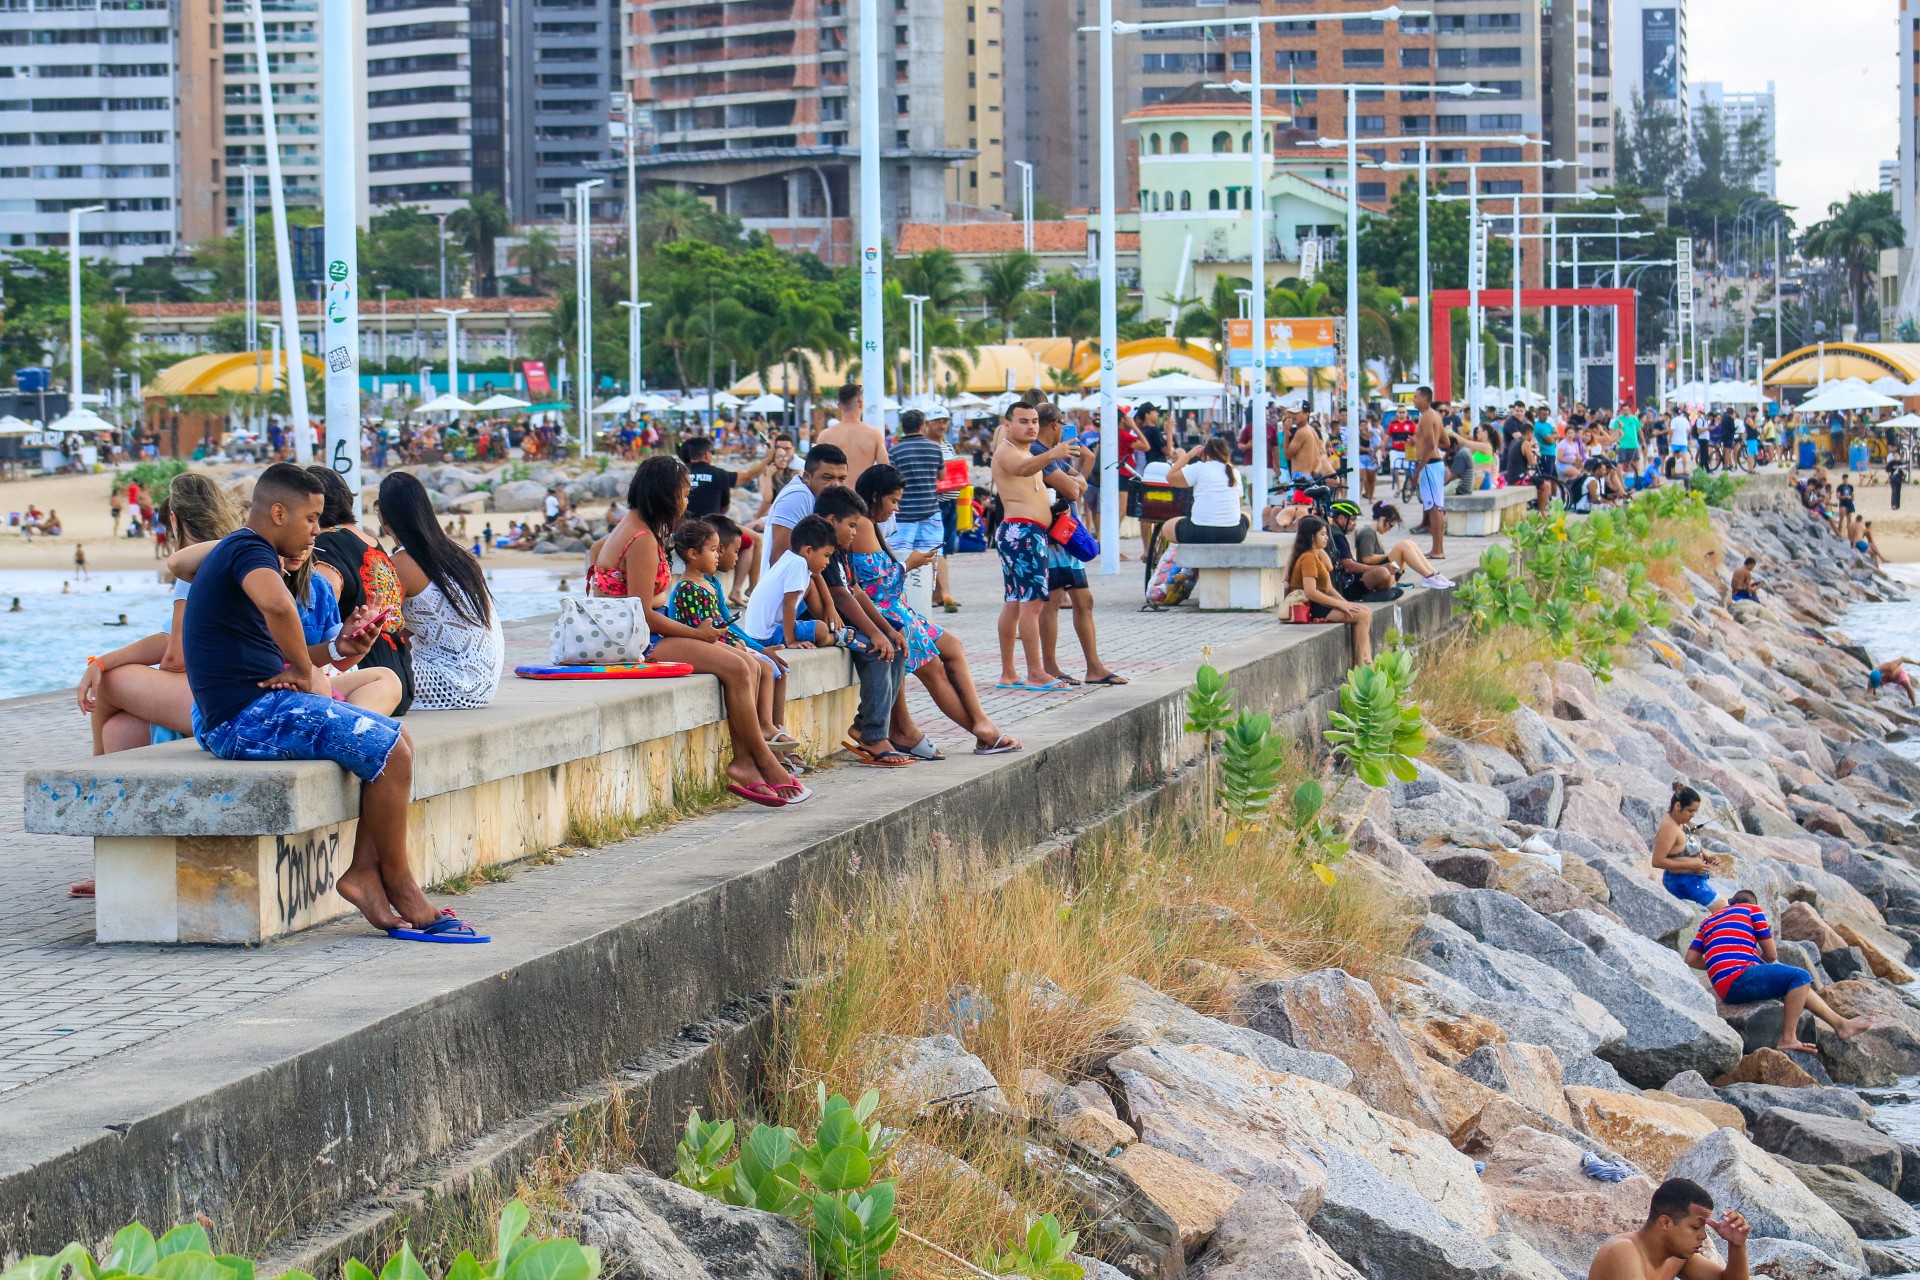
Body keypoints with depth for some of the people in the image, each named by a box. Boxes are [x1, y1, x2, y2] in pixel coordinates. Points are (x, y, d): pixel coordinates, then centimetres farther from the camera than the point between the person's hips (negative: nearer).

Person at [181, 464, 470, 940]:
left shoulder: (233, 552, 21)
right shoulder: (249, 549, -13)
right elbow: (277, 604, -35)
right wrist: (304, 671, -19)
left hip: (249, 710, 11)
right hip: (248, 716, -11)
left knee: (394, 742, 10)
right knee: (390, 749, -15)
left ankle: (364, 870, -1)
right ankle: (398, 884, -3)